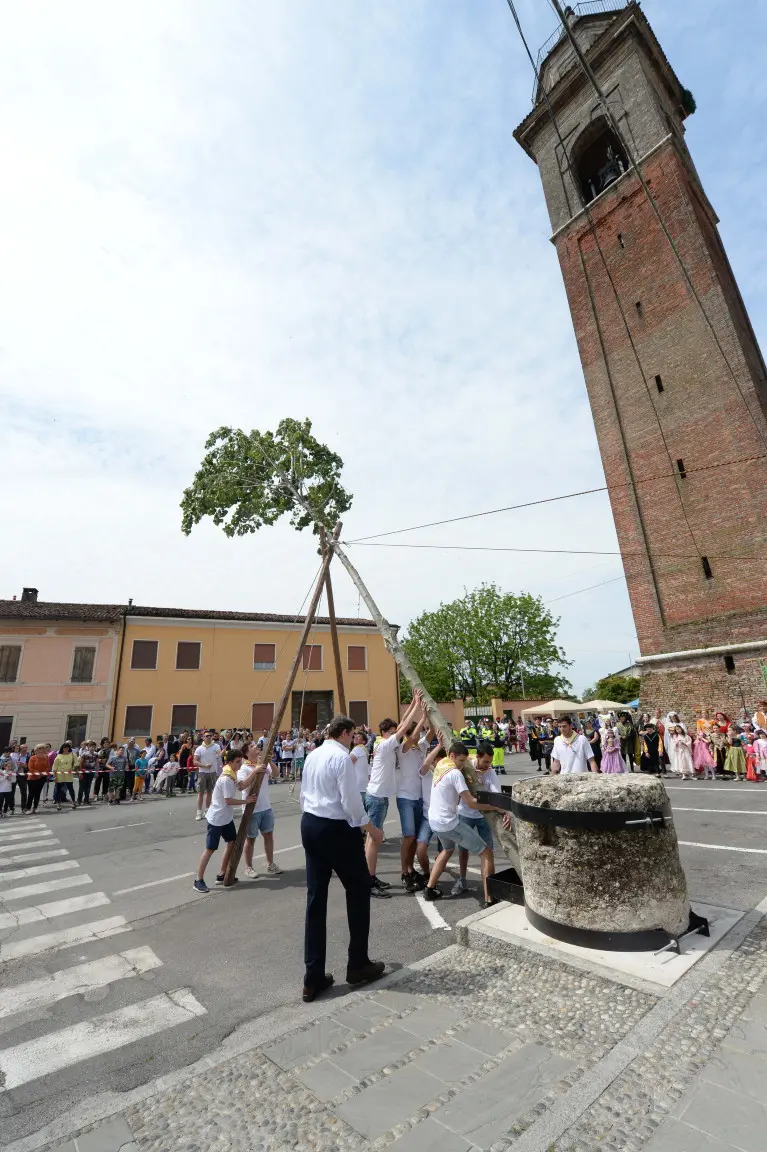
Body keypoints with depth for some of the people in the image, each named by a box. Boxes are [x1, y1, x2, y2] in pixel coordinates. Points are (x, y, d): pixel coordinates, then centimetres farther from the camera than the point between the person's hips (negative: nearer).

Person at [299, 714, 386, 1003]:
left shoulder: (312, 756, 8)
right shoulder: (342, 758, -17)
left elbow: (304, 794, 14)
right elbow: (351, 801, -20)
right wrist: (371, 828, -7)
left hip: (309, 825, 8)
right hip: (336, 829, -8)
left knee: (316, 897, 13)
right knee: (359, 890, 13)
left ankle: (313, 978, 20)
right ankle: (358, 965, 26)